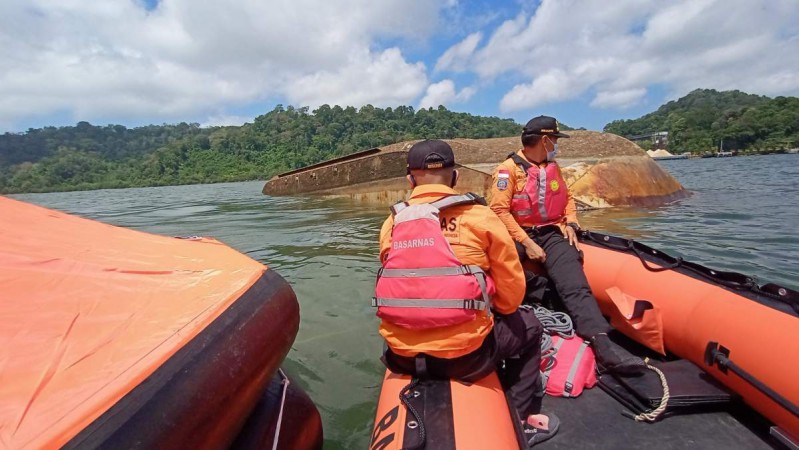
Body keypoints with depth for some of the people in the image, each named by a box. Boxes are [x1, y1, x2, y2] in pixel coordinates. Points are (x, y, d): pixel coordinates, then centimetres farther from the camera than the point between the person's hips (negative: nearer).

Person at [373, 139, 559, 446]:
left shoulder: (391, 223, 2)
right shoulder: (479, 216, -7)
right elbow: (512, 289, 0)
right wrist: (496, 313, 22)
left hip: (401, 356, 4)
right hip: (465, 355, -3)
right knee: (528, 328, 24)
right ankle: (524, 420, 33)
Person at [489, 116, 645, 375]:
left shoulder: (553, 167, 20)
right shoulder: (508, 169, -4)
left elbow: (567, 197, 27)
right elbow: (500, 210, -12)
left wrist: (570, 222, 6)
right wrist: (526, 242, -19)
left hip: (553, 233, 4)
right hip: (518, 236, -4)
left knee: (574, 283, -18)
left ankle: (601, 344, -27)